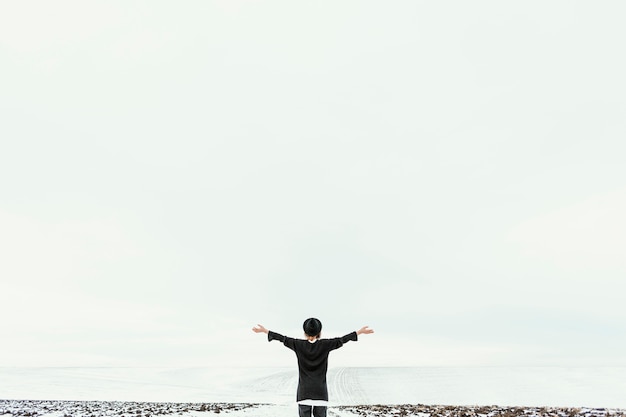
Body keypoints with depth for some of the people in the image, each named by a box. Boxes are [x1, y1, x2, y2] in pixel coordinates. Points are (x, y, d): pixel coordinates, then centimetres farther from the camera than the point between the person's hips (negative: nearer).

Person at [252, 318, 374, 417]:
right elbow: (341, 340, 3)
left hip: (303, 393, 0)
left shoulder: (299, 345, -4)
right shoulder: (325, 345, -4)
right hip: (320, 392, 0)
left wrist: (264, 330, 13)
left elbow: (283, 339, 4)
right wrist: (360, 331, 12)